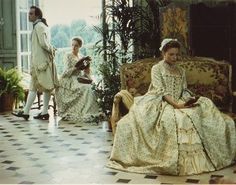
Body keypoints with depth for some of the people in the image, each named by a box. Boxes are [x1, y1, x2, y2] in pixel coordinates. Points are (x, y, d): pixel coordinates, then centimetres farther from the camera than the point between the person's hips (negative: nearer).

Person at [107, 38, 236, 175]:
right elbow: (160, 91, -9)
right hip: (160, 104, -5)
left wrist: (189, 100, -12)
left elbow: (184, 91, 12)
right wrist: (176, 105, -22)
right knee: (171, 119, -37)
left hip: (179, 104, 5)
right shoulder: (156, 68, 3)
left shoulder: (181, 71, 19)